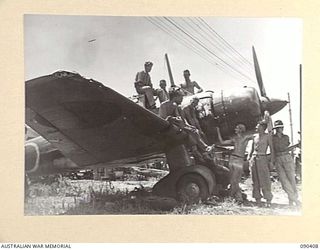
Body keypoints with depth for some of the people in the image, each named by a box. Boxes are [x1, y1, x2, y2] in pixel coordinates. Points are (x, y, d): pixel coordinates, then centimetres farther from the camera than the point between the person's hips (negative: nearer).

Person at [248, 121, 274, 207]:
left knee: (265, 180, -8)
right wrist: (249, 158, 15)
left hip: (262, 158, -5)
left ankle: (268, 201, -5)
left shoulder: (267, 136, 1)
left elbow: (271, 149, 0)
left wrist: (271, 161, -6)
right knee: (255, 180, 2)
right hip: (254, 158, 5)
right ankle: (258, 200, 6)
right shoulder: (255, 136, 14)